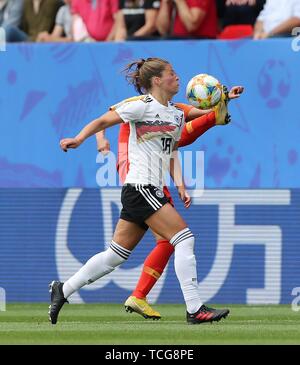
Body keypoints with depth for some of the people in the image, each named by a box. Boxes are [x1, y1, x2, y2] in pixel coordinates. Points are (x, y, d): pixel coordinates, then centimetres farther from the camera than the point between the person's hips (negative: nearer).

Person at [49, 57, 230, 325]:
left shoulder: (177, 114, 16)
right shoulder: (143, 105, -8)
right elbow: (103, 121, -6)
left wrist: (180, 185, 14)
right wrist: (79, 139, -20)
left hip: (153, 192, 9)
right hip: (140, 188, -9)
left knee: (116, 255, 11)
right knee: (185, 239, -13)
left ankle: (63, 290, 20)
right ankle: (195, 310, -11)